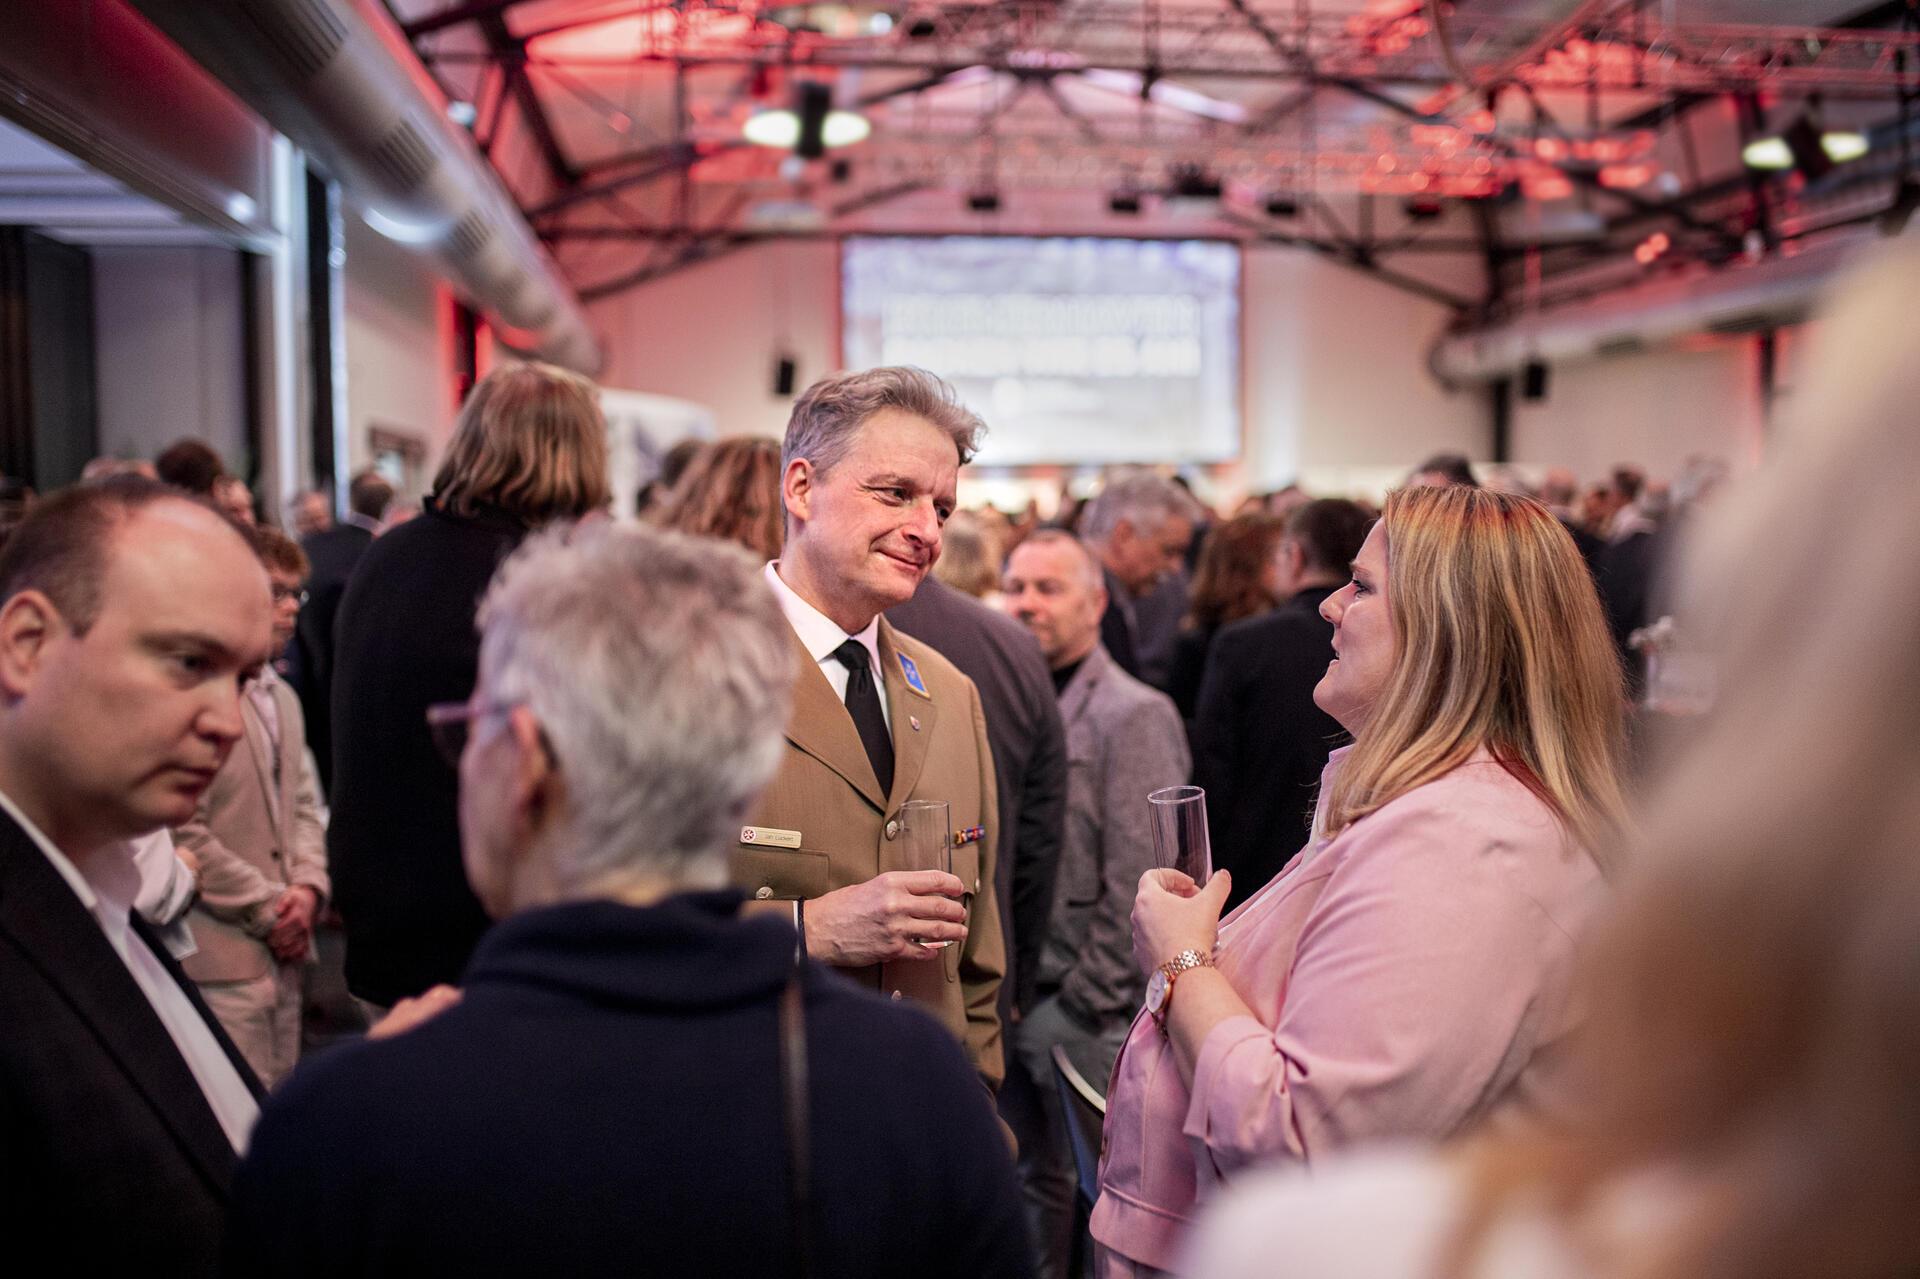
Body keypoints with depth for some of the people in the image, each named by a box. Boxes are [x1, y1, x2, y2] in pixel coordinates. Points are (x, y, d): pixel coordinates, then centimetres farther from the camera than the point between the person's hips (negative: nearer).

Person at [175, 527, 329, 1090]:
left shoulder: (282, 696, 15)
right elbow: (184, 832, -17)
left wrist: (308, 888, 0)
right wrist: (269, 910, -12)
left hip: (285, 948, 8)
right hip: (222, 957, -8)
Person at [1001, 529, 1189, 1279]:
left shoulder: (1135, 715, -12)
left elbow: (1137, 882, -15)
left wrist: (1087, 1004, -13)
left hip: (1084, 1004, -6)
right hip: (1014, 994, 6)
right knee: (1033, 1180, 17)